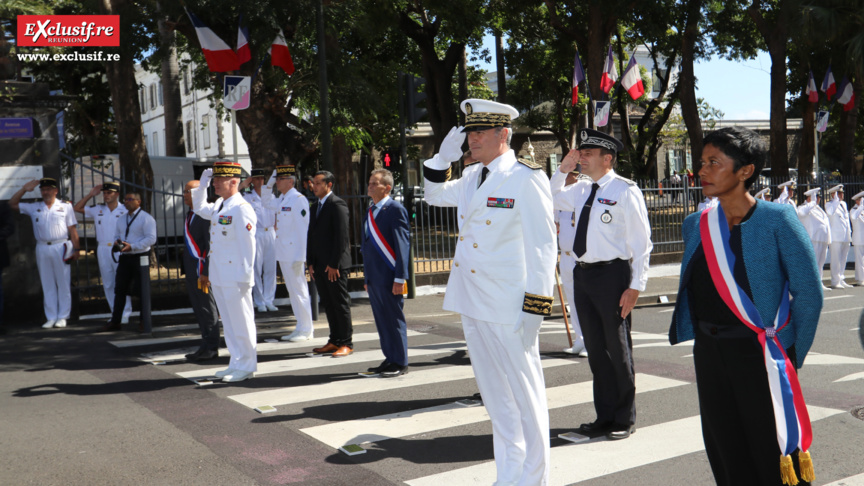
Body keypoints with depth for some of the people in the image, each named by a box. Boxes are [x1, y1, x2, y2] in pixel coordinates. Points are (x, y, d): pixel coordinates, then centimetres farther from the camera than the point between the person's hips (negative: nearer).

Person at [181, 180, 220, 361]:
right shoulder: (189, 214, 15)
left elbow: (210, 244, -18)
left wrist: (205, 272, -20)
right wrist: (187, 271, 18)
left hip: (202, 269, -9)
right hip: (191, 270, 9)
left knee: (208, 309, 0)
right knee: (198, 309, 12)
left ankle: (211, 348, 8)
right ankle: (206, 346, 20)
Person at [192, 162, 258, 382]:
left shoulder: (241, 208, -15)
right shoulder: (219, 206, 12)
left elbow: (247, 245, -18)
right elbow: (199, 208, 32)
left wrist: (245, 277, -20)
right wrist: (202, 184, 18)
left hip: (235, 277, -9)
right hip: (218, 276, 9)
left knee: (241, 322, 0)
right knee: (228, 322, 15)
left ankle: (247, 366, 10)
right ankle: (237, 363, 24)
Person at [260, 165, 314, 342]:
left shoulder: (299, 200, -14)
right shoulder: (282, 200, 12)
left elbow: (303, 230, -18)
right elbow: (266, 202, 34)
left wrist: (300, 257, -22)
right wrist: (269, 184, 17)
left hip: (294, 255, -9)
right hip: (283, 254, 9)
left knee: (299, 291, -2)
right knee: (292, 291, 13)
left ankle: (306, 330, 7)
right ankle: (301, 327, 22)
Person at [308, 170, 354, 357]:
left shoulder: (337, 205, -10)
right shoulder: (315, 207, 17)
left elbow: (341, 236, -15)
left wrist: (334, 264, -16)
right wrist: (310, 263, 10)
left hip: (334, 265, -8)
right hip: (319, 265, 8)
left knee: (341, 303, -1)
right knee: (328, 304, 12)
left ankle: (346, 343, 5)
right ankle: (334, 341, 20)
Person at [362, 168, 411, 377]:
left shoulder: (395, 210, -9)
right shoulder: (370, 212, 16)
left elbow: (402, 244, -13)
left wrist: (399, 278, -17)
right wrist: (366, 277, 17)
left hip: (388, 277, -8)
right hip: (373, 277, 8)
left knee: (395, 319, 0)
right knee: (382, 320, 13)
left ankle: (400, 363, 9)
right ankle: (390, 359, 23)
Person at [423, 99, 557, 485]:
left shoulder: (526, 179, -11)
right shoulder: (471, 177, 11)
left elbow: (542, 246, -13)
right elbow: (434, 195, 28)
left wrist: (535, 306, -16)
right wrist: (444, 158, 10)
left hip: (507, 307, -8)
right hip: (472, 301, 8)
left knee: (525, 393, 5)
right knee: (493, 391, 16)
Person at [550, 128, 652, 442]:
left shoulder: (625, 191, -9)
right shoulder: (581, 190, 10)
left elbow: (641, 243, -11)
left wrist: (636, 286, -16)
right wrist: (563, 170, 12)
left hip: (612, 275, -7)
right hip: (583, 274, 7)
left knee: (618, 349, 4)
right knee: (595, 349, 14)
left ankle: (624, 420, 20)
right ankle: (605, 416, 27)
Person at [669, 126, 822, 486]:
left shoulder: (777, 220, -11)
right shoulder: (696, 224, 4)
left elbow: (808, 292, -9)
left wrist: (790, 356, -6)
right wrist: (687, 333, 11)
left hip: (758, 352, -5)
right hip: (709, 352, 5)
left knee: (771, 456, 4)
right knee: (724, 450, 14)